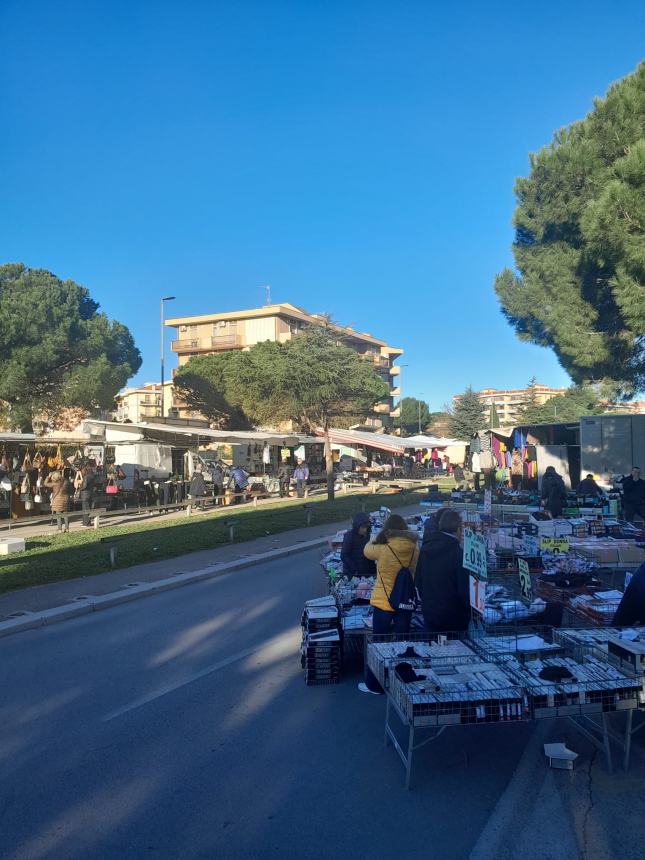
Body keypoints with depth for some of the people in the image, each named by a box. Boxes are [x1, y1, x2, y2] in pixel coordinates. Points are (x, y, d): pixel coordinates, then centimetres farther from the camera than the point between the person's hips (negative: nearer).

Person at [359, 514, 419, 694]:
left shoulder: (383, 550, -19)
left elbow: (367, 550, 0)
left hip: (383, 603, -3)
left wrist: (379, 537, 14)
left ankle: (374, 685, 21)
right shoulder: (414, 549, -8)